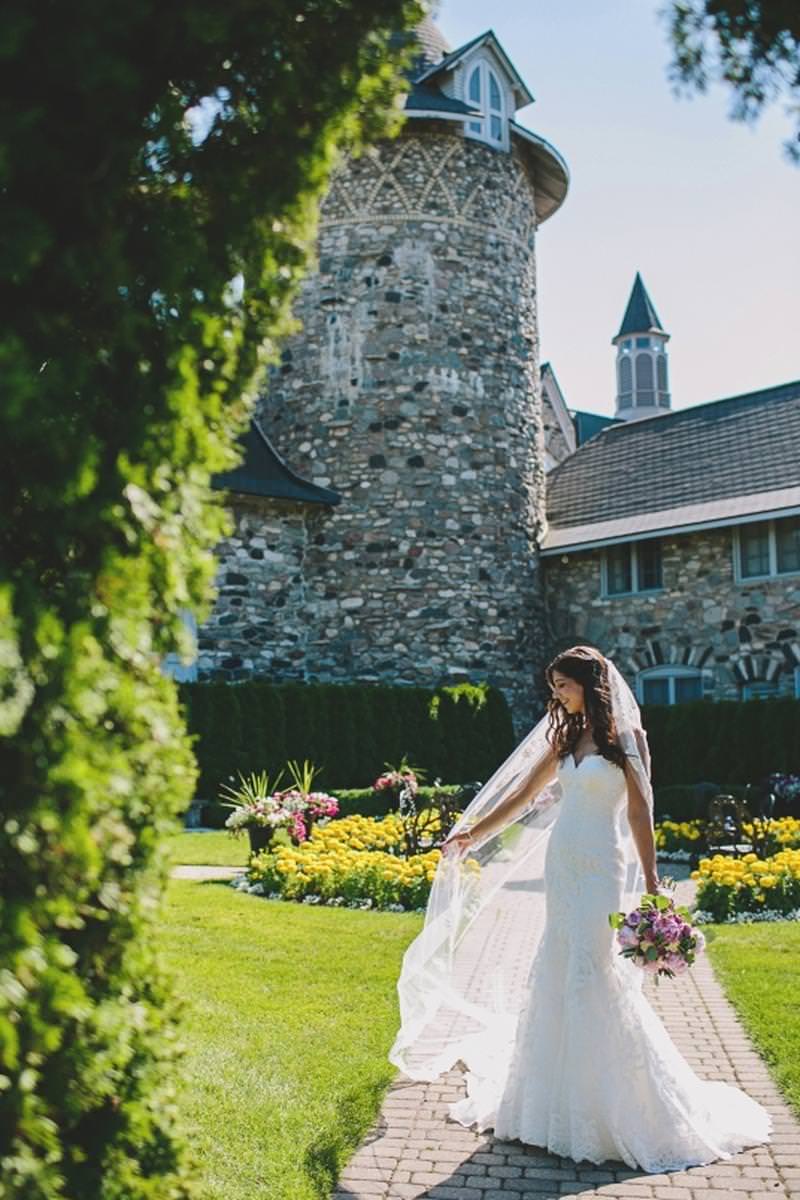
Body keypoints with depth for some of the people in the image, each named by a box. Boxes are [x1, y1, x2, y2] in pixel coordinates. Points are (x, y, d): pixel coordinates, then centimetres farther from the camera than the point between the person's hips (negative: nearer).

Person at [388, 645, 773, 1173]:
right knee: (558, 976, 8)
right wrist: (473, 834, 19)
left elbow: (639, 811, -8)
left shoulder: (625, 736, -5)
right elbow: (523, 797, 18)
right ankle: (566, 1101, 19)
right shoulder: (566, 738, 13)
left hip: (600, 867, -6)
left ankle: (617, 1107, 7)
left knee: (596, 977, -8)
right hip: (559, 864, 7)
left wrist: (651, 879, -12)